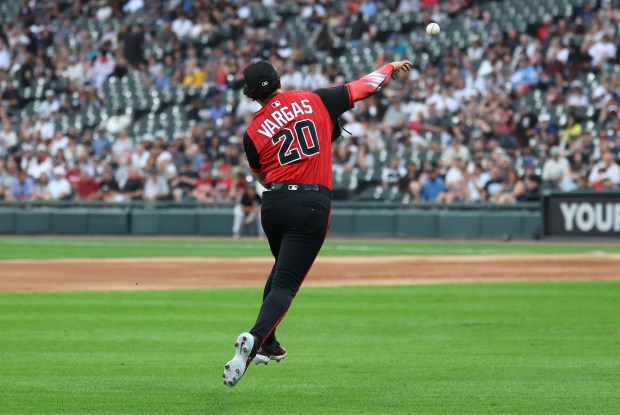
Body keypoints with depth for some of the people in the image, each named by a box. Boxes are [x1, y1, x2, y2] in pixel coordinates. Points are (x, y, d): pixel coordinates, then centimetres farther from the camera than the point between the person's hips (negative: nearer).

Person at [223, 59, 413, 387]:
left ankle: (267, 344, 31)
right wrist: (390, 67, 29)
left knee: (283, 268, 29)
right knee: (285, 283, -6)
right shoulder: (314, 100, 3)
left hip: (273, 203, 3)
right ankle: (255, 340, -29)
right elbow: (363, 87, 12)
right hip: (311, 205, -2)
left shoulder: (253, 132, 4)